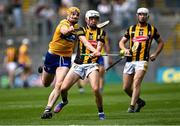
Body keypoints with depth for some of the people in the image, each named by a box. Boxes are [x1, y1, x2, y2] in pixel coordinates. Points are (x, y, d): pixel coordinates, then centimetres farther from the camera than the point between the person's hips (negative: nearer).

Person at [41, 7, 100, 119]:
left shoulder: (78, 30, -1)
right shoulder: (63, 24, -13)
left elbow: (85, 41, -16)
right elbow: (63, 31, -38)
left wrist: (94, 50, -35)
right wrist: (69, 30, -63)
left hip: (66, 58, 2)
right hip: (52, 55, -2)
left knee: (59, 85, -17)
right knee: (46, 84, 18)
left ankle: (48, 109, -14)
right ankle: (43, 70, 53)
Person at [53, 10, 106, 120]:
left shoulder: (101, 32, 7)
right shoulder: (82, 30, 9)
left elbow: (99, 46, -5)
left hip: (92, 64, -1)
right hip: (78, 64, 1)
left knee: (96, 89, -24)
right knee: (63, 88, -3)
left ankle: (101, 112, -3)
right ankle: (64, 101, 32)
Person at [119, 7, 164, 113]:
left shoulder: (152, 29, 8)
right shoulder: (131, 29, 12)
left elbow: (161, 42, 18)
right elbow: (121, 42, 16)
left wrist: (155, 54, 4)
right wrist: (125, 49, -6)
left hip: (142, 61, -4)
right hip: (130, 60, 4)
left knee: (136, 83, -21)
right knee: (126, 87, 5)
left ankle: (132, 106, -21)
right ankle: (139, 101, 27)